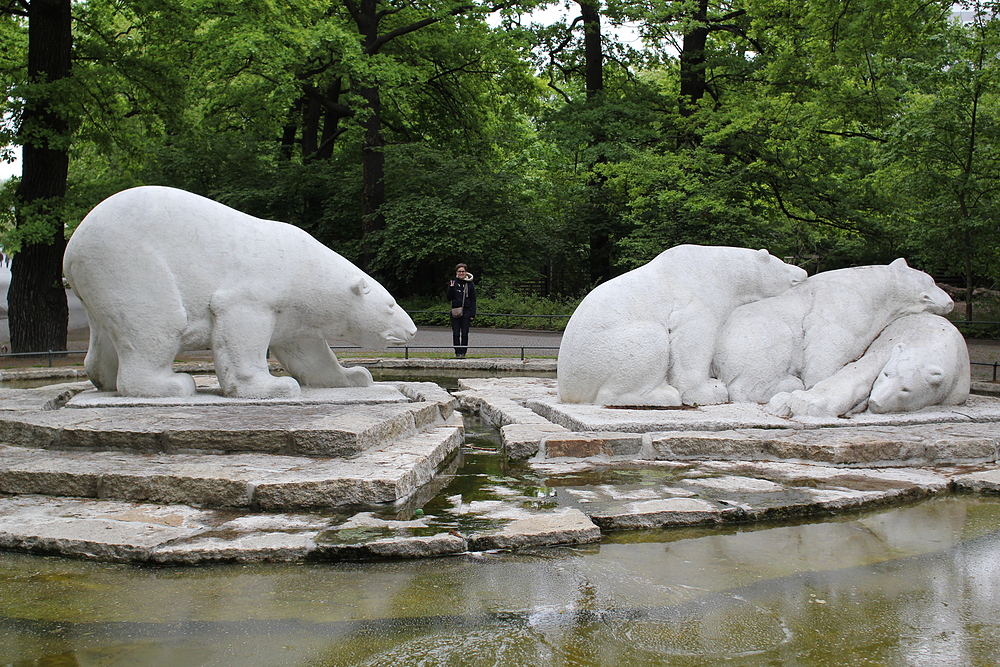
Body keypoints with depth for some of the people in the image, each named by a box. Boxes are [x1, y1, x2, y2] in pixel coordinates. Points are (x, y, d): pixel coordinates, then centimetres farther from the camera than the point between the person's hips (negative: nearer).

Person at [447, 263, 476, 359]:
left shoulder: (470, 284, 5)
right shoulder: (452, 282, 7)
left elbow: (473, 300, 6)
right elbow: (449, 298, 5)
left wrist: (472, 314, -2)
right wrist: (451, 288, -11)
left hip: (466, 312, -1)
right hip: (455, 312, 1)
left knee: (464, 333, 0)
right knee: (456, 333, 0)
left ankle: (463, 352, 6)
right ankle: (457, 352, 4)